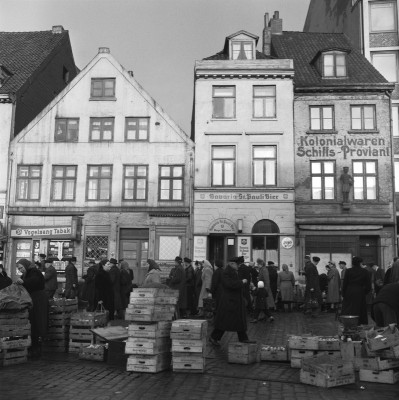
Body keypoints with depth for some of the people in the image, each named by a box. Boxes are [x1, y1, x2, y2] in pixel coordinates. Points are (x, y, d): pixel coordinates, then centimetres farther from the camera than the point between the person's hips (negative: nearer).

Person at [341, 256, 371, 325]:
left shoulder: (348, 271, -1)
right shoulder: (365, 272, 0)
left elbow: (344, 284, 0)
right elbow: (368, 286, -1)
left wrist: (343, 294, 6)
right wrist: (364, 292, 13)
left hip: (349, 293, 0)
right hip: (360, 294, 0)